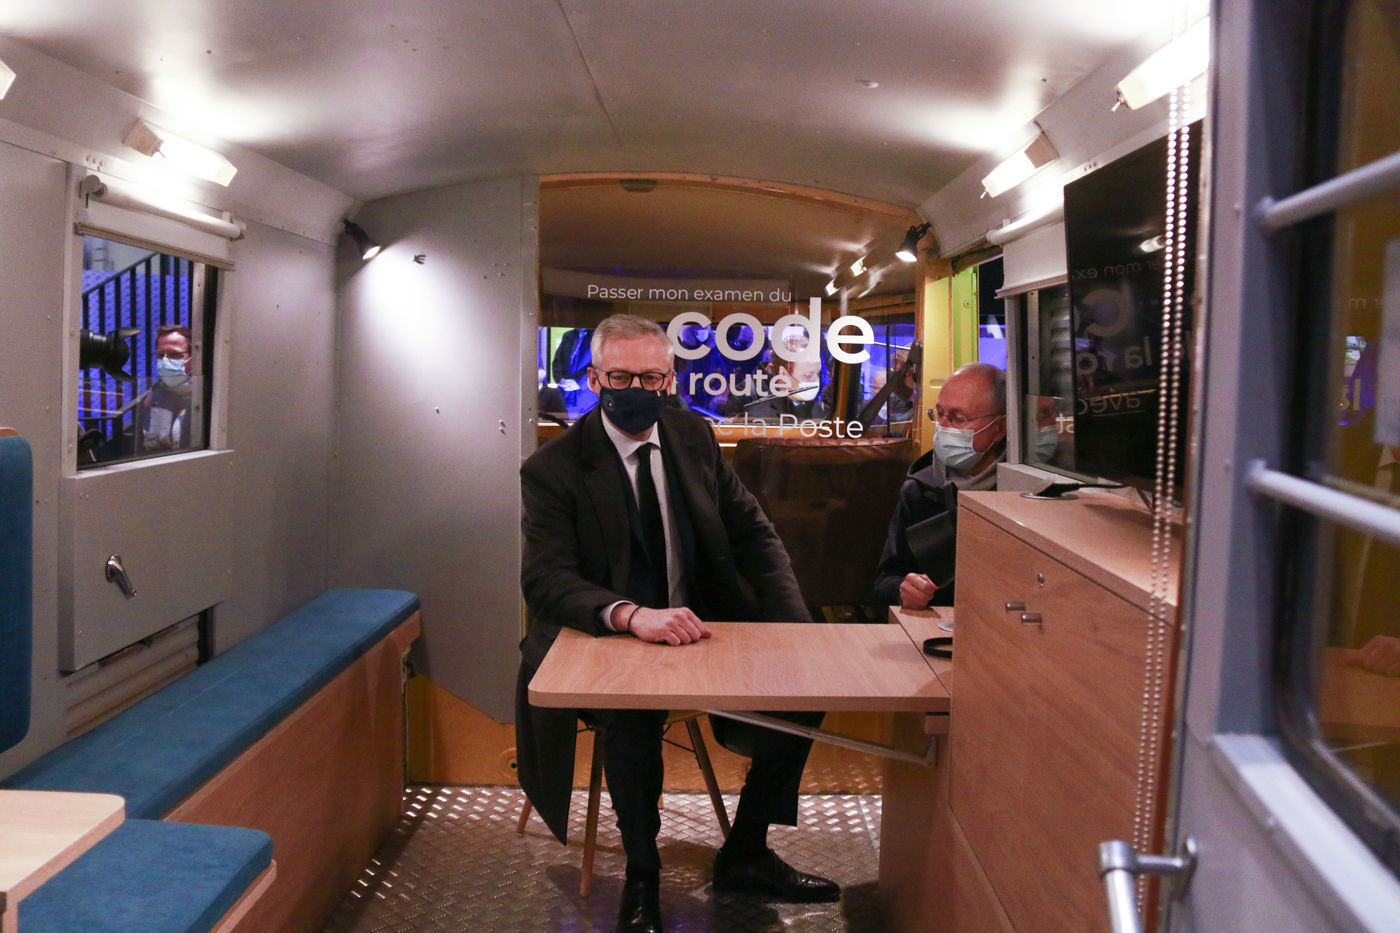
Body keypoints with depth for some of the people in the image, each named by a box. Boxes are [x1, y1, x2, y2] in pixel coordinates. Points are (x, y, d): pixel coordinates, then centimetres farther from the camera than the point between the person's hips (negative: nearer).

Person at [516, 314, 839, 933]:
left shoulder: (694, 438, 5)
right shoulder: (552, 469, -10)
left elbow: (752, 531, 8)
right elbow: (546, 578, -21)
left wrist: (796, 626, -9)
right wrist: (633, 615, -41)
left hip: (701, 627, 6)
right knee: (632, 713, -36)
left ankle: (745, 854, 6)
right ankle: (641, 876, -9)